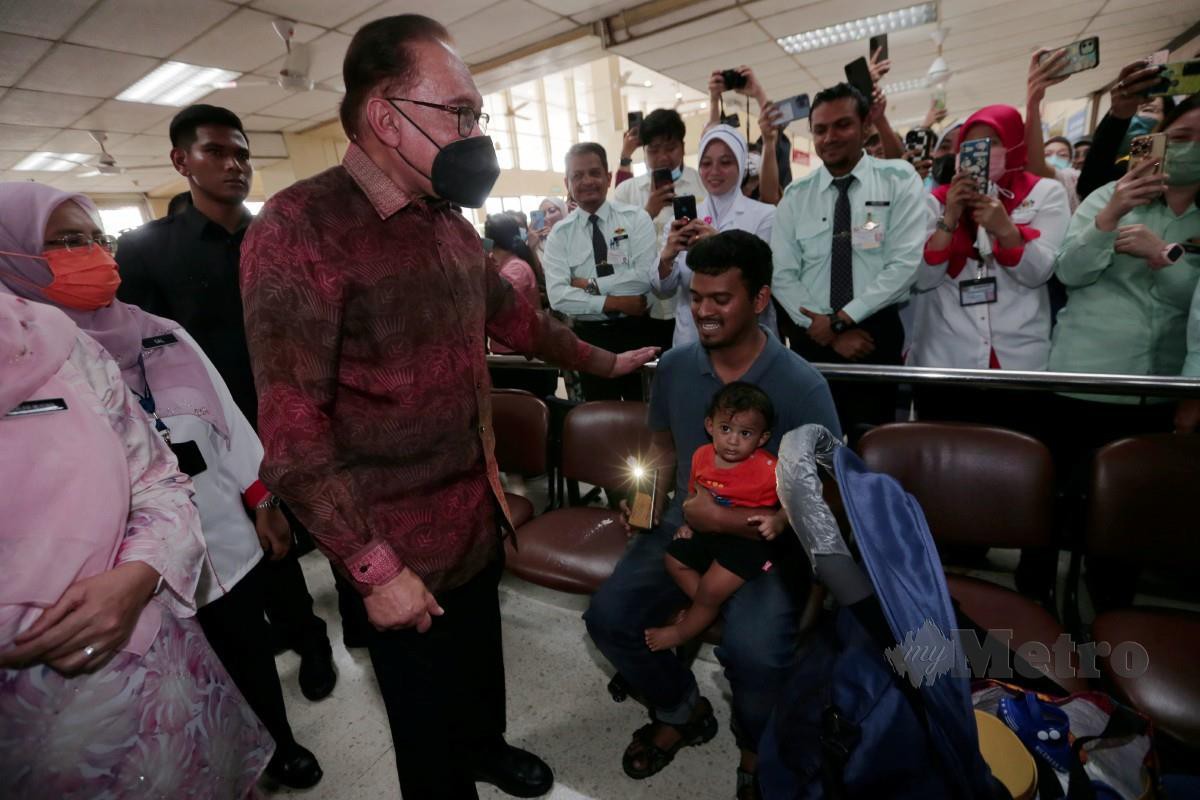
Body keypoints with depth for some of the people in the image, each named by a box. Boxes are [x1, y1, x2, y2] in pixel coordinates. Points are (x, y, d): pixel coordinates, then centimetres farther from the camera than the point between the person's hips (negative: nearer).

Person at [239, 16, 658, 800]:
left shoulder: (451, 223, 5)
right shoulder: (298, 226, -18)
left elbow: (514, 316, 19)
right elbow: (292, 429, -22)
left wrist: (605, 362, 25)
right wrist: (374, 569, -21)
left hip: (480, 509, 7)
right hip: (397, 542, -7)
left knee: (483, 657, 29)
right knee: (429, 716, 16)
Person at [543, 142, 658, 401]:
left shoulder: (636, 218, -2)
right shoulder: (559, 234, 0)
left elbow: (645, 278, -15)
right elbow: (558, 297, -13)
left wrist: (590, 284, -15)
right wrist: (613, 302, -18)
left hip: (637, 333, -1)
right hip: (589, 338, 1)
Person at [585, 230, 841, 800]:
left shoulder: (801, 386, -15)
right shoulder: (675, 366, -2)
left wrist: (730, 521, -20)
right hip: (684, 527, 5)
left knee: (753, 653, -28)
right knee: (607, 618, -10)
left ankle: (758, 750, 13)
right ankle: (683, 711, 24)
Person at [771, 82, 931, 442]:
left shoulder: (899, 179, 1)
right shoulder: (796, 195, 7)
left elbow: (905, 263, -9)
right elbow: (782, 275, -1)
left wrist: (841, 319, -14)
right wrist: (828, 329, -11)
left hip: (876, 335, -1)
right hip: (812, 339, 2)